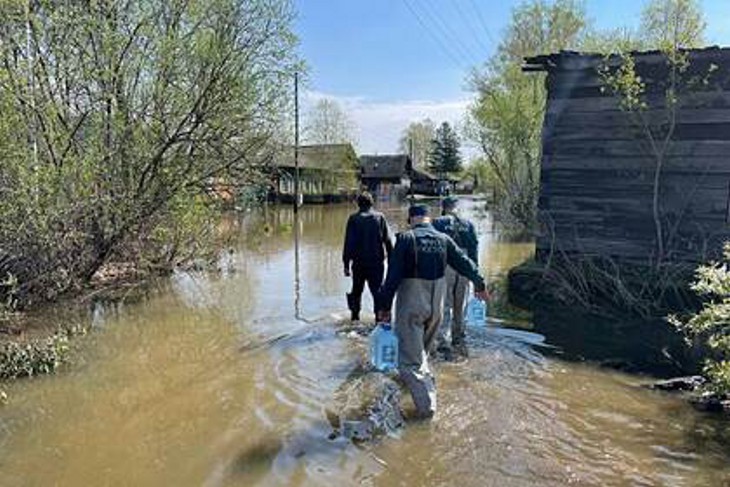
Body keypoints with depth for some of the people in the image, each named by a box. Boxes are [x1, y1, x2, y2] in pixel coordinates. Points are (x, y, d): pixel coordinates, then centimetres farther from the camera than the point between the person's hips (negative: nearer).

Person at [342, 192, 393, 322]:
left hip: (359, 262, 0)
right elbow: (388, 241, 0)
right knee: (377, 290, 4)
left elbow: (348, 243, -7)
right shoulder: (380, 217, -1)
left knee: (357, 289, 18)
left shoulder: (354, 219, -5)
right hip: (377, 261, 0)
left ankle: (355, 314, 28)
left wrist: (346, 263, -3)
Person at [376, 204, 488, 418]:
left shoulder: (406, 238, -9)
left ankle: (427, 403, -9)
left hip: (411, 305, -5)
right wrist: (480, 285, 31)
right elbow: (465, 263, 14)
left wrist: (384, 306, -7)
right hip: (436, 305, 5)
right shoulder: (443, 239, 5)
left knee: (410, 358, -1)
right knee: (422, 349, 26)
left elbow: (393, 276, -12)